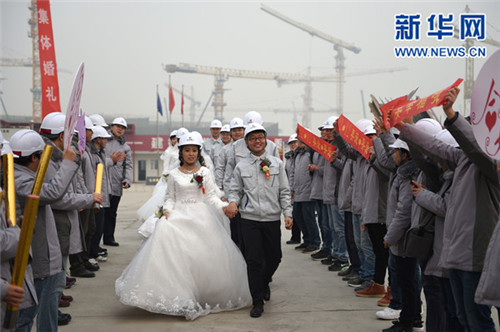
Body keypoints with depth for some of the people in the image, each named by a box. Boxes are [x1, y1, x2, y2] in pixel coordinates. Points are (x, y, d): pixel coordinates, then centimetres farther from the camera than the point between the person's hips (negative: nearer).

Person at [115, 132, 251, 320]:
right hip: (179, 216, 0)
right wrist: (167, 210, -8)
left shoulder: (204, 172, 6)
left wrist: (224, 206, -14)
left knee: (203, 256, -4)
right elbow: (170, 198, 11)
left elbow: (211, 196, 3)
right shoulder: (174, 175, 8)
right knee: (178, 255, -14)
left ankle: (203, 297, 10)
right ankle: (181, 299, -11)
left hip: (201, 216, 0)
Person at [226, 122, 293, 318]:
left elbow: (284, 191, 6)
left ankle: (264, 283, 41)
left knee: (274, 257, 11)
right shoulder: (241, 167, 6)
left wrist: (288, 214, -1)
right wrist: (233, 202, -12)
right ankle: (258, 301, 7)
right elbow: (235, 190, 9)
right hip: (249, 219, -1)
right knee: (254, 261, -2)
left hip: (272, 218, 1)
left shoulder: (276, 163, 5)